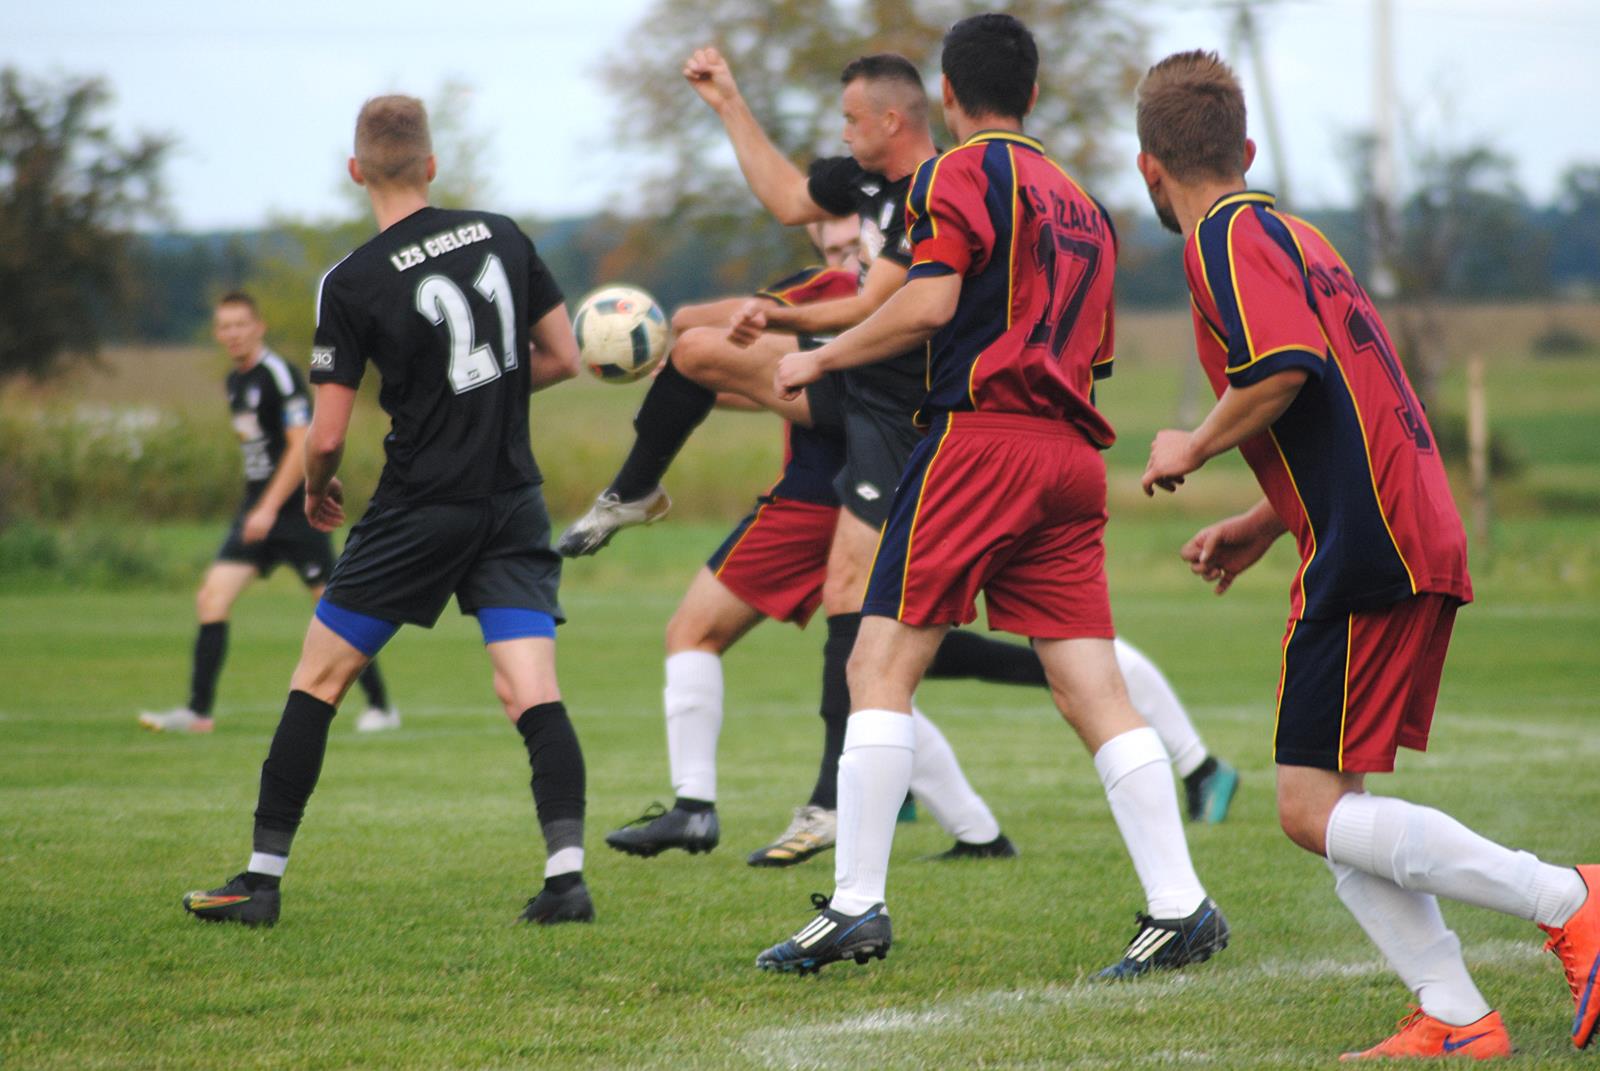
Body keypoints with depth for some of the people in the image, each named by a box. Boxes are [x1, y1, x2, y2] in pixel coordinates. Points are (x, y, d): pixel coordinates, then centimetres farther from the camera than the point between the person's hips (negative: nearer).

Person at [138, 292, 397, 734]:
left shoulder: (280, 375, -13)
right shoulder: (235, 382, 12)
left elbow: (301, 447, -18)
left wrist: (269, 508, -22)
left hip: (296, 511, -8)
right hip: (257, 509, 8)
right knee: (211, 598, -4)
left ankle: (380, 706, 8)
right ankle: (198, 711, -3)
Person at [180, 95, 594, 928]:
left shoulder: (352, 283, -10)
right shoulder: (501, 237, 2)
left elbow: (327, 434, -9)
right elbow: (562, 358, 9)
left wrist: (317, 491, 12)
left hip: (420, 511, -3)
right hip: (512, 503, 3)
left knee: (318, 679, 9)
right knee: (532, 694, -2)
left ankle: (262, 878, 11)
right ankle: (566, 874, -19)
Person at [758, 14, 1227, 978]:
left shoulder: (966, 172, -1)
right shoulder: (1083, 206, 22)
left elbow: (929, 303, -13)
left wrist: (819, 360, -1)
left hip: (981, 437, -7)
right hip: (1073, 454, 7)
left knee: (881, 666, -3)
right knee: (1095, 691, 4)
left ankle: (857, 905, -7)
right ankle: (1180, 905, -3)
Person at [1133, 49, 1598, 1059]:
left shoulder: (1231, 238, -7)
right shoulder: (1289, 233, 23)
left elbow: (1287, 367, -24)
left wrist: (1192, 449, -8)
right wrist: (1262, 524, 26)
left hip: (1371, 557, -10)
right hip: (1415, 539, 10)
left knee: (1316, 809, -10)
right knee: (1331, 805, 10)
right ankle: (1456, 1020, 3)